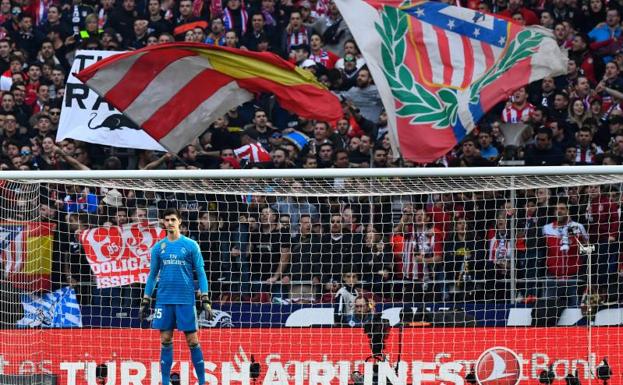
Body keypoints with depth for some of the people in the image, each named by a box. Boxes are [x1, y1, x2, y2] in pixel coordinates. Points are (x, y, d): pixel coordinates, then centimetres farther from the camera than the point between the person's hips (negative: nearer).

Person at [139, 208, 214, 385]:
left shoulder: (190, 245, 0)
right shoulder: (158, 248, 9)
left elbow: (201, 273, 1)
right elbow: (152, 275, 14)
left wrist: (206, 300, -6)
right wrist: (145, 302, 11)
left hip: (186, 300, -3)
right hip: (164, 300, 3)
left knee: (192, 341, -2)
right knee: (165, 342, 4)